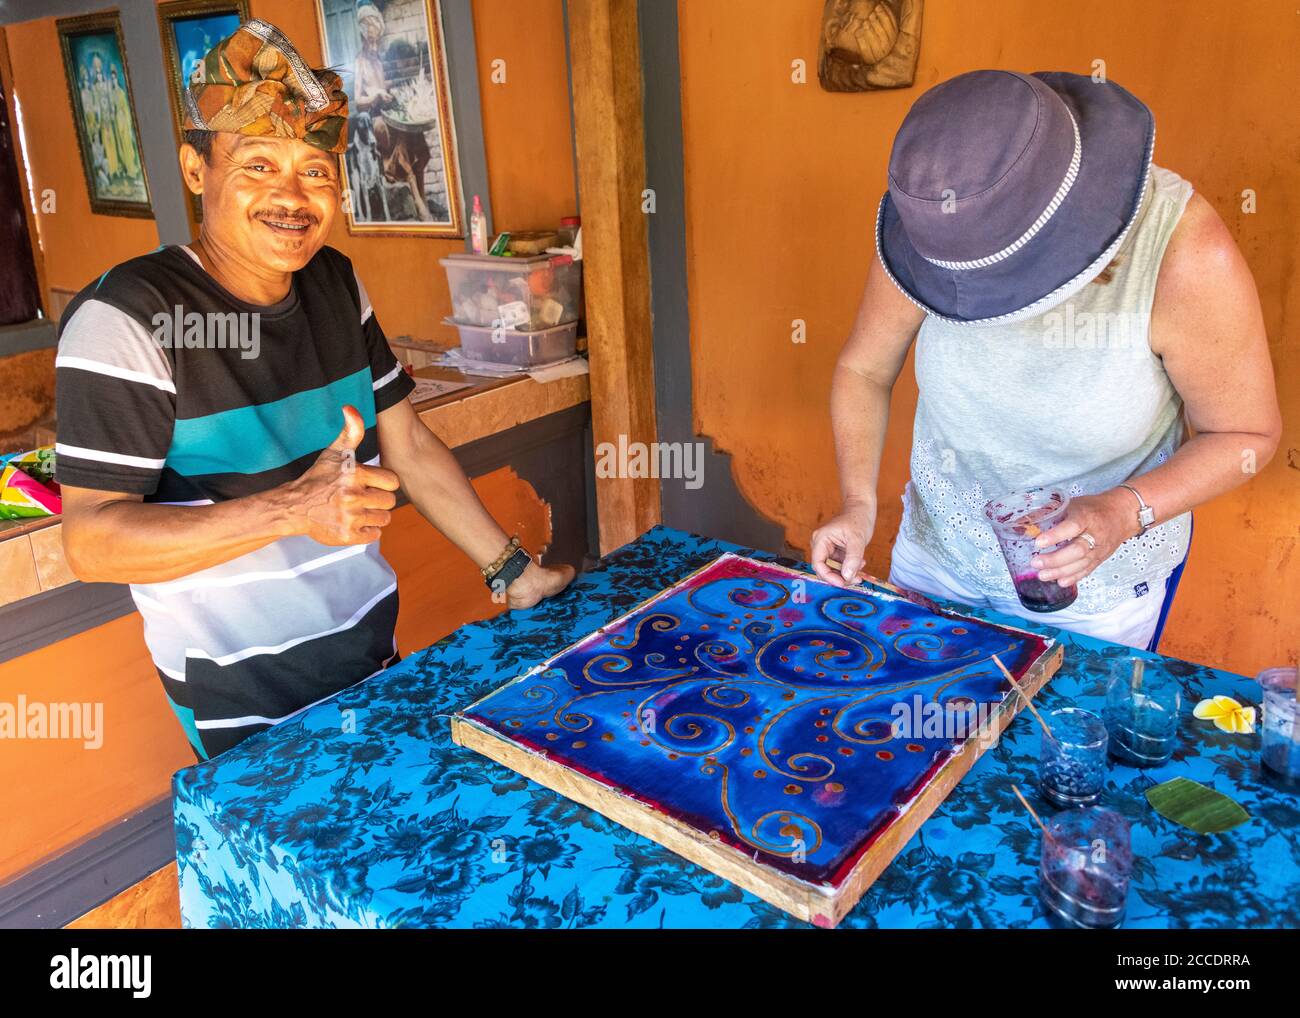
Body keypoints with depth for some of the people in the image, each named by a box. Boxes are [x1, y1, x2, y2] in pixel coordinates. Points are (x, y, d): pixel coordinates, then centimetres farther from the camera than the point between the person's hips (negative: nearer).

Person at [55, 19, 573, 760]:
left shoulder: (337, 284, 2)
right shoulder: (126, 318, -18)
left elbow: (408, 447, 5)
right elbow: (91, 540, -22)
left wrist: (514, 574, 3)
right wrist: (292, 509, -35)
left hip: (372, 652, 6)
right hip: (242, 702, -6)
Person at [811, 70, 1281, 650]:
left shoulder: (1186, 254, -30)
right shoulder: (932, 224, -23)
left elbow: (1248, 434, -15)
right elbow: (863, 369, -8)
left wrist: (1125, 511, -31)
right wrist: (858, 504, -21)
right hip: (936, 551, 3)